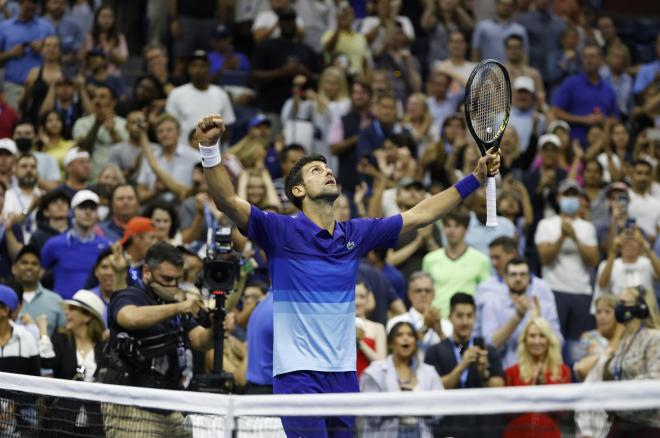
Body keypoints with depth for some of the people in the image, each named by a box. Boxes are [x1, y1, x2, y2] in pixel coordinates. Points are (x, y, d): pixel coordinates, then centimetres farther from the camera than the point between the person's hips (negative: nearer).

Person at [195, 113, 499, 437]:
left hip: (344, 375, 6)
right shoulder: (282, 232, -3)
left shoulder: (355, 234, 12)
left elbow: (418, 215, 17)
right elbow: (227, 200, -16)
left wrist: (475, 179, 14)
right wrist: (209, 147, -31)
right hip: (299, 373, -6)